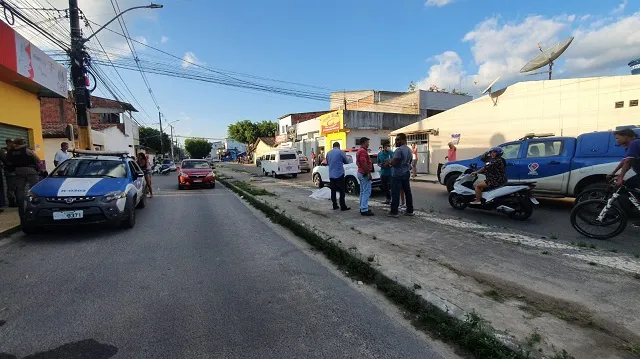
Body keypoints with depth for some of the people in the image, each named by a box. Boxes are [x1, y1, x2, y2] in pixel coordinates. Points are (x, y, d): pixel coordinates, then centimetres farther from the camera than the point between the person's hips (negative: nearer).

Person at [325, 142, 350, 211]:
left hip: (331, 175, 5)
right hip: (339, 174, -5)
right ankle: (343, 206, -1)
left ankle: (335, 205, 13)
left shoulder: (328, 153, 9)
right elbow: (346, 161, 4)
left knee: (333, 190, 10)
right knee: (341, 191, -1)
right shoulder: (340, 152, -6)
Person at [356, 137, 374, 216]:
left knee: (362, 191, 15)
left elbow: (358, 162, 24)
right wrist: (368, 173, -24)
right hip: (364, 174, -11)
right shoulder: (363, 151, -17)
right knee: (366, 192, -9)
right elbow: (363, 163, -26)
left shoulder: (359, 150, 16)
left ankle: (362, 208, 21)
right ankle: (364, 210, -9)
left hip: (360, 172, 11)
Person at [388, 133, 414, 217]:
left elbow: (394, 163, -22)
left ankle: (394, 212, -2)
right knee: (408, 192, 11)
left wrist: (390, 161, -3)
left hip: (397, 174, -9)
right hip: (406, 173, 9)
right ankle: (410, 210, 17)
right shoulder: (409, 149, 12)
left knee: (395, 194, -4)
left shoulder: (399, 150, -18)